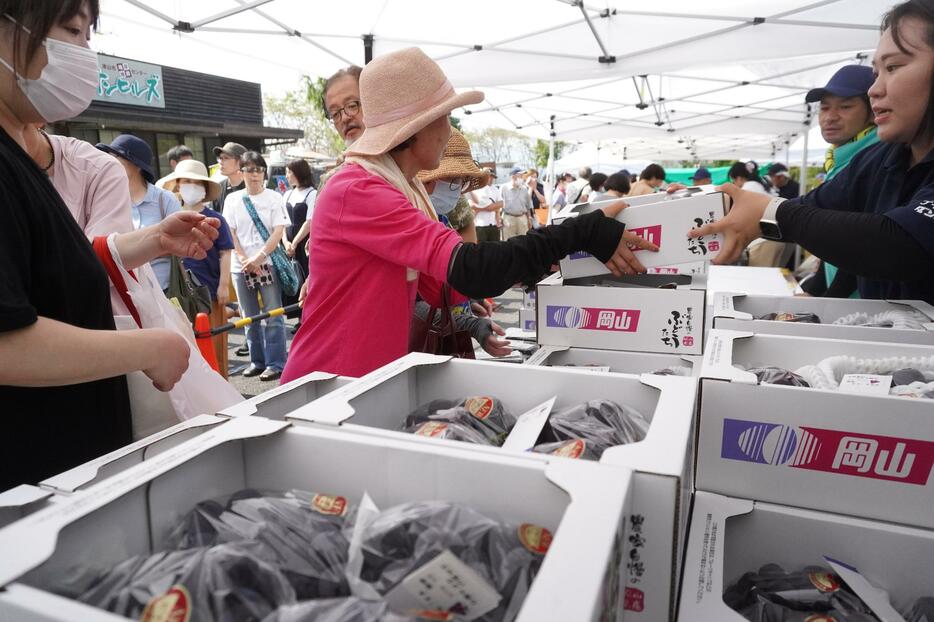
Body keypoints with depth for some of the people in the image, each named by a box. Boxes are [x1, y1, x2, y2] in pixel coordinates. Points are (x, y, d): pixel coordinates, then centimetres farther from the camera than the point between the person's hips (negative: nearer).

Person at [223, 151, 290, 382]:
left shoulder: (274, 198, 2)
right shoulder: (232, 199, 9)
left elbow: (278, 231, -5)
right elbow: (230, 233, 5)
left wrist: (259, 257, -15)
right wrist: (245, 260, -8)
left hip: (269, 263, -3)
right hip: (241, 266, 3)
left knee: (273, 315, -3)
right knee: (250, 317, 10)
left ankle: (276, 363, 2)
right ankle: (257, 361, 20)